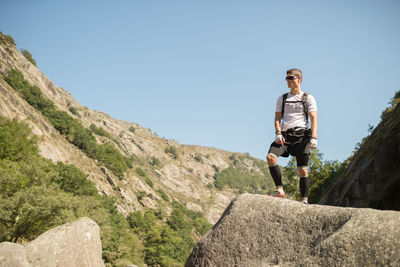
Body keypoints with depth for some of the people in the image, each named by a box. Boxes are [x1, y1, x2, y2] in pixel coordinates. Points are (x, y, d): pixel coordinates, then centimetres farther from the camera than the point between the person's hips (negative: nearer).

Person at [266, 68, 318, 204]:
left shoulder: (308, 98, 8)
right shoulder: (282, 98, 17)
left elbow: (313, 119, -1)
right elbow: (277, 118, 11)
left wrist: (314, 138, -15)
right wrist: (278, 133, -9)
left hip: (301, 136, -2)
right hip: (284, 136, 3)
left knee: (302, 170, -5)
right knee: (270, 157, -23)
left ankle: (305, 200, 5)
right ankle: (280, 189, -20)